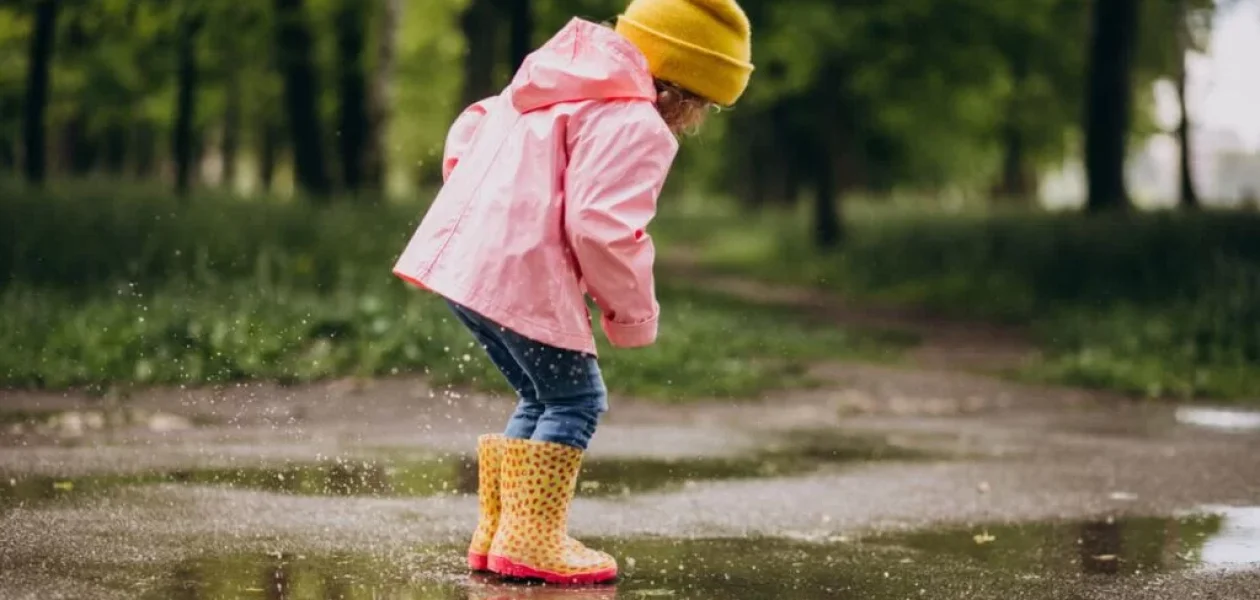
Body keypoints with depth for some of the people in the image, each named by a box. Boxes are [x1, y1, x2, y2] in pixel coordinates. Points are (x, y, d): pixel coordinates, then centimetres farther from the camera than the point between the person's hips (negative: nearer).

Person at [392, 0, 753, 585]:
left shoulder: (560, 91, 21)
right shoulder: (636, 125, -10)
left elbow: (468, 131, 29)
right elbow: (602, 226, -21)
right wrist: (633, 313, -7)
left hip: (460, 254, 10)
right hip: (521, 273, -10)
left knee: (542, 396, 19)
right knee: (574, 397, 0)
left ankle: (496, 533, 21)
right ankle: (530, 541, -5)